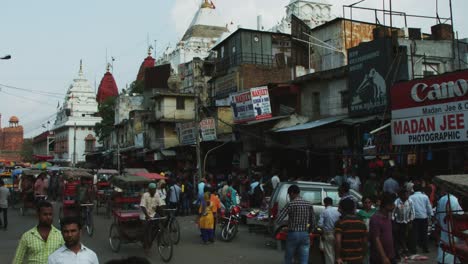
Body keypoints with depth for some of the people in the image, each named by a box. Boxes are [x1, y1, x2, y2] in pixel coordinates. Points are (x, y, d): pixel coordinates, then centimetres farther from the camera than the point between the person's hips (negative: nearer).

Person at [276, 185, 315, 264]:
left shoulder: (290, 204, -10)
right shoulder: (309, 204, 4)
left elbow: (278, 220, -13)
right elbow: (312, 222, 7)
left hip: (293, 234, -3)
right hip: (305, 235, 3)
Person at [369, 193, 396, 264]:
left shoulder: (388, 217, 8)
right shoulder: (375, 219, -18)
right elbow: (376, 239, -20)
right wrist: (384, 257, -21)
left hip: (390, 257, 8)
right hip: (379, 258, -8)